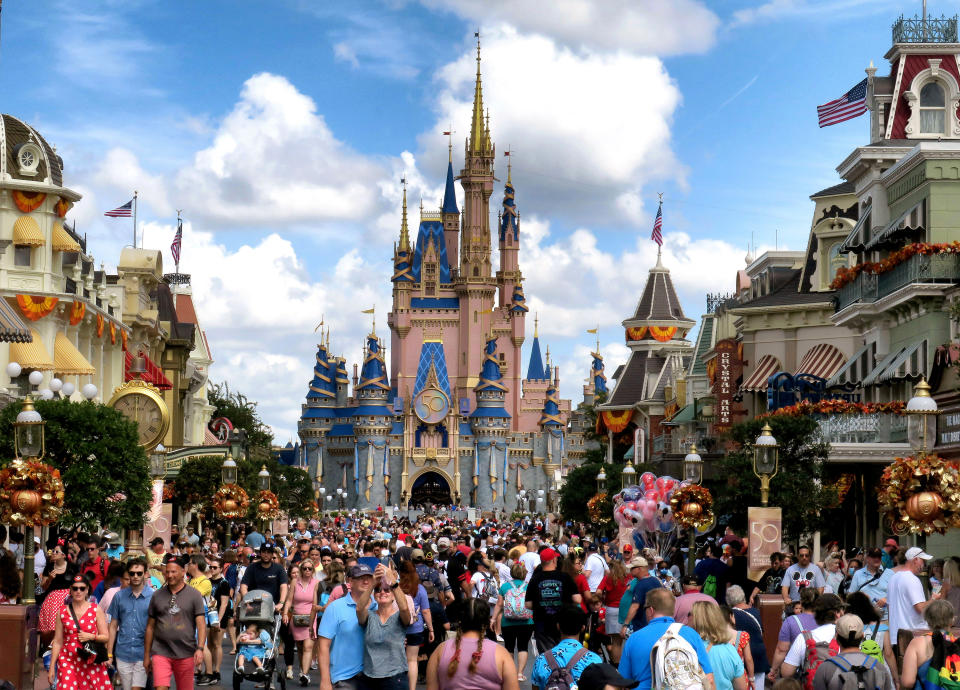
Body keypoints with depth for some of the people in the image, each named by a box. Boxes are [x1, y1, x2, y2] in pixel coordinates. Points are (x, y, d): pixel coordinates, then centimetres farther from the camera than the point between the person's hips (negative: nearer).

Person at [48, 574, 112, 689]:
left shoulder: (96, 610, 5)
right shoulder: (63, 611, 7)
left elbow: (106, 637, 6)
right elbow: (57, 642, 9)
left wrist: (91, 637, -12)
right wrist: (52, 667, 6)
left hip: (90, 662, 0)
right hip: (68, 661, 0)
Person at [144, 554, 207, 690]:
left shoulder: (194, 595, 3)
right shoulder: (157, 595, 9)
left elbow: (201, 624, -3)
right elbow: (150, 627, 13)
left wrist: (200, 648, -17)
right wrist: (146, 656, 11)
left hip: (186, 654, -1)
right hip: (161, 652, 1)